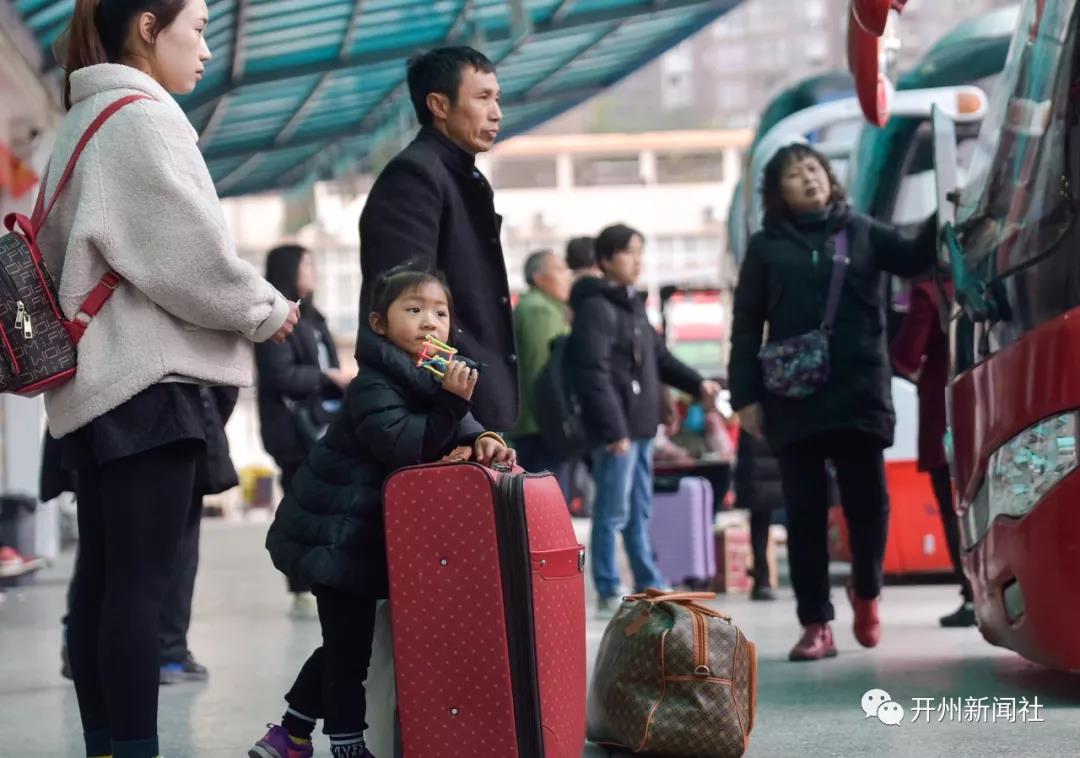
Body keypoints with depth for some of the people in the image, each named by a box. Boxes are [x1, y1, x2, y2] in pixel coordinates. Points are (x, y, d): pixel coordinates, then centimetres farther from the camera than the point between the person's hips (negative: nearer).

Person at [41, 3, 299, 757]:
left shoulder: (84, 121, 19)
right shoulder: (143, 116, -11)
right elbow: (195, 257, -15)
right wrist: (268, 313, 1)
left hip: (96, 377, 10)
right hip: (145, 375, -10)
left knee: (103, 577, 7)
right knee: (140, 582, -11)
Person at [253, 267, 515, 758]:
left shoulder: (436, 377, 9)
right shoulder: (373, 385, -19)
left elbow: (458, 432, 12)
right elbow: (400, 445, -30)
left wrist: (483, 441, -11)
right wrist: (451, 403, -36)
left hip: (364, 536, 10)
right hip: (334, 530, -10)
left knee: (343, 642, 18)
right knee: (350, 642, -5)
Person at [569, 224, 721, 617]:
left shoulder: (633, 305, 19)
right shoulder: (595, 308, -11)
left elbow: (660, 357, 26)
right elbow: (594, 375, -18)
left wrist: (697, 383, 10)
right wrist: (614, 429, -23)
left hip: (640, 426, 9)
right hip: (616, 428, -9)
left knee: (639, 511, 15)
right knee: (613, 512, -5)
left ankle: (649, 585, 22)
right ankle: (609, 594, -1)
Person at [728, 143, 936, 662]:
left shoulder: (861, 232, 10)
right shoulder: (767, 246, 8)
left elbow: (914, 259, -4)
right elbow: (746, 326, 5)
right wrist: (746, 396, -3)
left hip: (860, 392, 0)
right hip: (795, 398, 0)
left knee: (868, 501, 1)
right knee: (806, 512, 1)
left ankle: (866, 591, 27)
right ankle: (816, 624, 5)